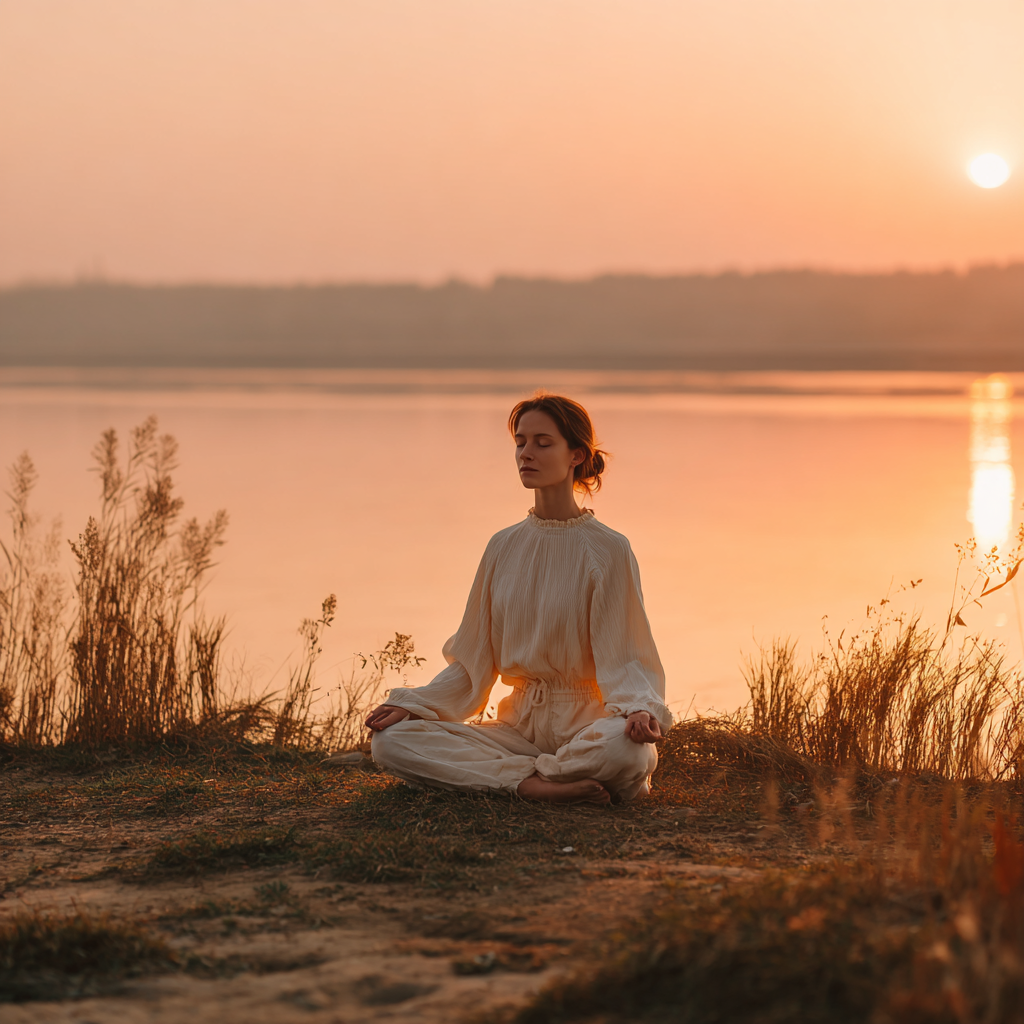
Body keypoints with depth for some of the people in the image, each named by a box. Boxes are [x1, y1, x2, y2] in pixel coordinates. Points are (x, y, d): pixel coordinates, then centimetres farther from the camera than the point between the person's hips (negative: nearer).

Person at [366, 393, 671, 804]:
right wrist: (409, 705, -2)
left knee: (627, 749, -40)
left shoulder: (608, 550, -4)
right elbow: (473, 661, 13)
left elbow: (622, 661, -8)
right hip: (519, 722, 4)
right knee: (391, 741, -19)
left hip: (587, 726, -4)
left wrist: (641, 710, -30)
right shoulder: (503, 547, 11)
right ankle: (536, 785, -22)